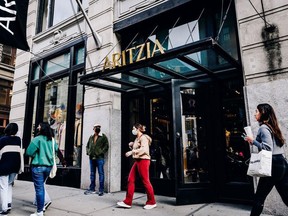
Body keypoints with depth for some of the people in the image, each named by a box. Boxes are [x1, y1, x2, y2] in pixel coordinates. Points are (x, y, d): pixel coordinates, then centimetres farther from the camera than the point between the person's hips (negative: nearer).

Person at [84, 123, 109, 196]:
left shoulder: (103, 137, -1)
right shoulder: (91, 137, 14)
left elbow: (106, 146, -7)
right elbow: (87, 145, 21)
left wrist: (101, 152, -15)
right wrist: (88, 152, 5)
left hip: (99, 158, -5)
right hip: (92, 158, 5)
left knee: (101, 173, -1)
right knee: (92, 174, 13)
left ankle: (101, 190, 6)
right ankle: (92, 189, 24)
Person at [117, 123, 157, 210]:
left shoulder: (143, 137, -9)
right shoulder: (137, 138, 17)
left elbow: (144, 149, -24)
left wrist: (131, 152, -26)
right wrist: (131, 146, 8)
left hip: (143, 160, -9)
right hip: (137, 161, 9)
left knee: (145, 181, -2)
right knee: (130, 180, 4)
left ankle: (152, 202, 12)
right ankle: (128, 202, 8)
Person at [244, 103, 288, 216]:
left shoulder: (263, 128, -11)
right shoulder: (271, 127, 16)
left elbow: (267, 148, -21)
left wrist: (253, 141, -11)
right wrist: (255, 141, 16)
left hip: (273, 165, -9)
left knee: (259, 197, 3)